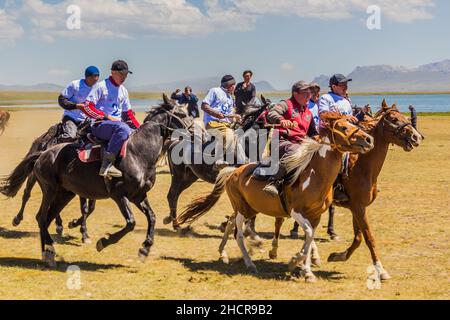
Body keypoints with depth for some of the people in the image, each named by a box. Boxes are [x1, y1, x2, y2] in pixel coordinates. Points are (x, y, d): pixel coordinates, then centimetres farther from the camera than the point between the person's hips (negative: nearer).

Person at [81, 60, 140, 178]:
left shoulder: (123, 91, 18)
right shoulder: (101, 86, -4)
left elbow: (128, 113, 23)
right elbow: (87, 107, -11)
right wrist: (107, 117, -18)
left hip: (118, 123, 8)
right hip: (100, 125, -8)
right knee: (123, 128, -36)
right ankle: (107, 164, -40)